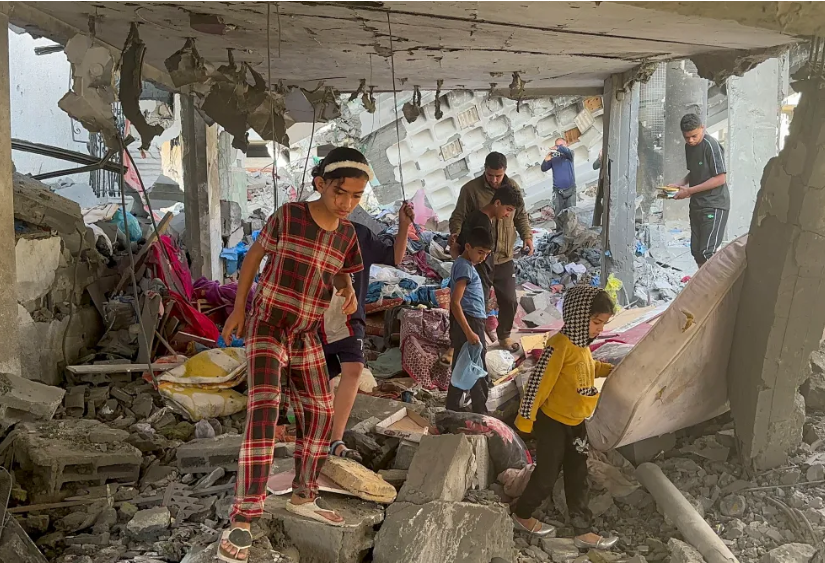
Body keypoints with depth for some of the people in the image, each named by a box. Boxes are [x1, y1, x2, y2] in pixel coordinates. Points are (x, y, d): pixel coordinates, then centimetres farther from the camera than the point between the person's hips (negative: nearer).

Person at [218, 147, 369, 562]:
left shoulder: (346, 234, -1)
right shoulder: (288, 216, -15)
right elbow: (253, 256, -2)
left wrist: (350, 295, -12)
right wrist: (239, 309, -1)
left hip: (307, 336, 6)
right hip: (267, 328, -6)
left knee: (319, 413, 12)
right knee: (263, 412, -20)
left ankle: (303, 497, 33)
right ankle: (242, 522, -18)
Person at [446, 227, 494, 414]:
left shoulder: (463, 264, 14)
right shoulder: (465, 267, -17)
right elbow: (455, 303, -24)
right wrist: (469, 333, -27)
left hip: (469, 323, 10)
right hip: (469, 323, -10)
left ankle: (452, 410, 22)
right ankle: (480, 413, 8)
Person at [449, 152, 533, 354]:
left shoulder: (513, 188, 1)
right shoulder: (471, 189, -12)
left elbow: (521, 216, 12)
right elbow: (458, 217, -8)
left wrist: (527, 236, -4)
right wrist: (455, 233, -29)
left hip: (504, 258, 4)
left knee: (509, 301, 13)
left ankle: (504, 336, 37)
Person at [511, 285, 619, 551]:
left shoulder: (582, 345, 2)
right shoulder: (561, 344, -24)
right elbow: (539, 381, -24)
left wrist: (611, 370, 10)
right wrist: (526, 418, -22)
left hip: (575, 423, 8)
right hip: (551, 422, -8)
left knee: (577, 477, 13)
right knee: (547, 475, 6)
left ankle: (583, 532, 23)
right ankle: (521, 515, 29)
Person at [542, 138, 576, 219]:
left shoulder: (570, 154, 1)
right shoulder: (553, 158, 3)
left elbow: (566, 150, -22)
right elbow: (543, 169, -3)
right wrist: (546, 160, -20)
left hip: (570, 190, 0)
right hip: (558, 191, 0)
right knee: (558, 214, 0)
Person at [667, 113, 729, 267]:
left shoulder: (711, 145, -15)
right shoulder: (689, 147, 10)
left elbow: (721, 178, -18)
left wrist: (690, 190, -18)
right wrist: (680, 185, 5)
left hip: (714, 205, -8)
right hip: (697, 205, 8)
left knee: (708, 252, -14)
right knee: (696, 251, 9)